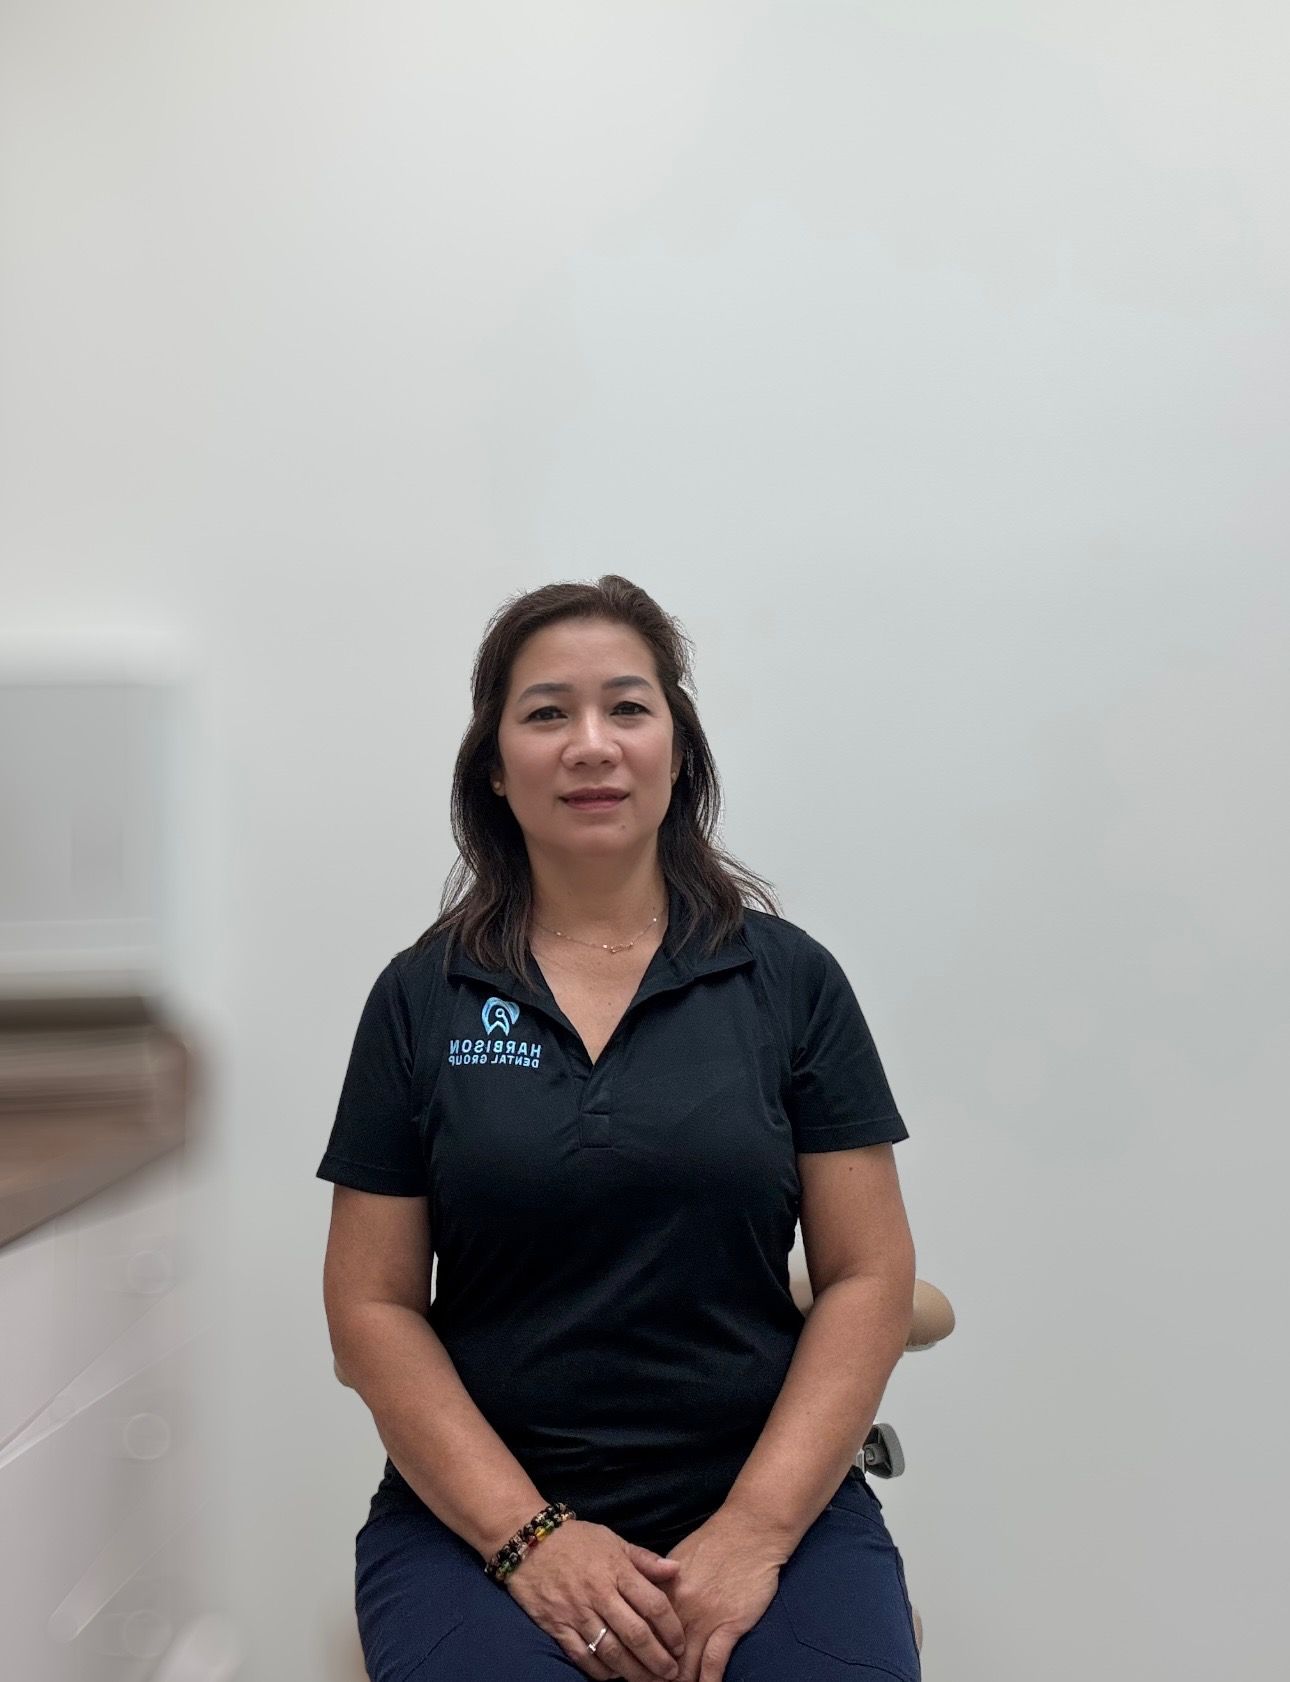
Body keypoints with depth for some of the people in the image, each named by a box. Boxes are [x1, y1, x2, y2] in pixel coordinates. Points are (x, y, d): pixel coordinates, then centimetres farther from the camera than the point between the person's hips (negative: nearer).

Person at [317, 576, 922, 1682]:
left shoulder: (791, 980, 1)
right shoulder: (419, 998, 3)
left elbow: (869, 1280, 0)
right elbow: (374, 1303, 2)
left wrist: (754, 1531, -10)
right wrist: (529, 1536, -9)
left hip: (771, 1502, 1)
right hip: (482, 1512, 0)